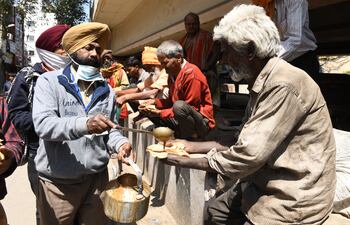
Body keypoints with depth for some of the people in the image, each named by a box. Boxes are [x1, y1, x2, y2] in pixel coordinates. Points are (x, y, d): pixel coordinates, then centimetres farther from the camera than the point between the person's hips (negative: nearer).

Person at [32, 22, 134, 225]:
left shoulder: (106, 90, 6)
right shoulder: (49, 81, -6)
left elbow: (109, 130, 10)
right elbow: (43, 124, -20)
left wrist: (120, 143, -12)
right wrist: (83, 124, -35)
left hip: (97, 177, 4)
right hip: (59, 181, -3)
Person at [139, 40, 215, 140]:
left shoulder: (191, 73, -17)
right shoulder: (172, 74, 8)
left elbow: (191, 108, -19)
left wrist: (160, 113, -19)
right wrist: (154, 102, -3)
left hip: (202, 123, -8)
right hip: (181, 122, 8)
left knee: (179, 106, -37)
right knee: (148, 110, 5)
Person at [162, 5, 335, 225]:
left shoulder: (284, 85, -26)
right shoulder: (262, 82, 6)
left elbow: (247, 156, -27)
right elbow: (246, 144, 8)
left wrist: (187, 162, -14)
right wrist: (193, 146, 7)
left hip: (292, 197, -9)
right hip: (263, 183, 9)